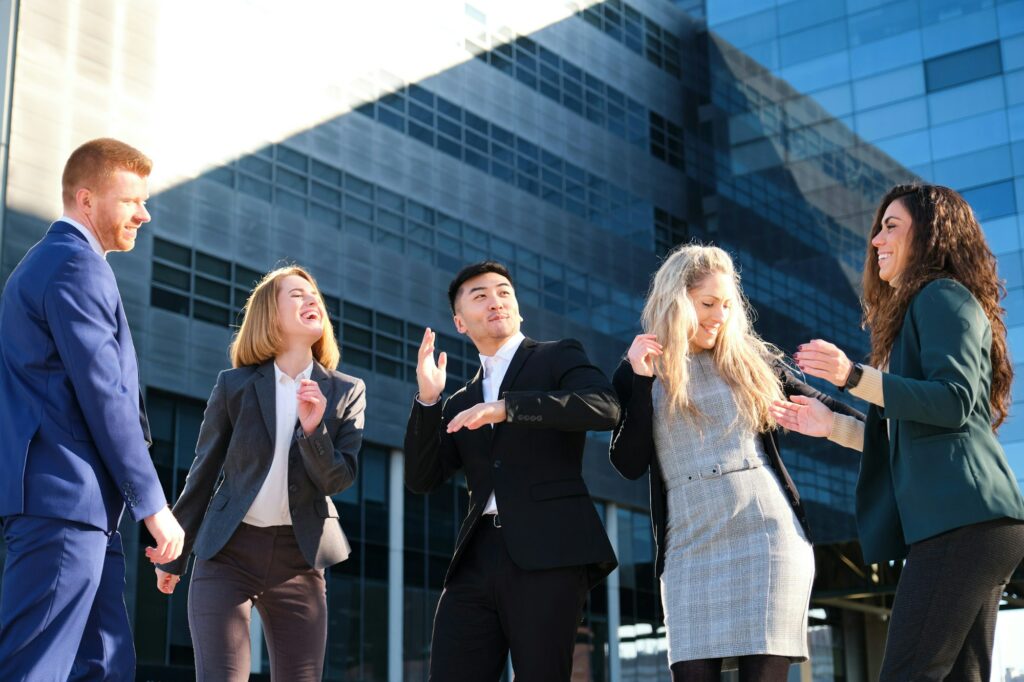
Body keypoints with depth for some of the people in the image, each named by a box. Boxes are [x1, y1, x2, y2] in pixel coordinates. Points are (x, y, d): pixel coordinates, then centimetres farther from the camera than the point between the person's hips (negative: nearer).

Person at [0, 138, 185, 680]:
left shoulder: (45, 263, 24)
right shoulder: (78, 266, -9)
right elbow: (104, 397, -15)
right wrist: (153, 506, -10)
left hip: (75, 506, 11)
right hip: (64, 499, -11)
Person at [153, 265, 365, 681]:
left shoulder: (346, 392, 4)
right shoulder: (234, 385, 0)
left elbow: (340, 479, -2)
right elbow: (203, 471, 6)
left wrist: (313, 428, -20)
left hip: (299, 557, 2)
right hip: (228, 551, -2)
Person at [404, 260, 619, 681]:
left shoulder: (558, 357, 9)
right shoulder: (462, 403, 23)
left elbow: (605, 409, -11)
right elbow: (421, 480, 14)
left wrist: (506, 407, -16)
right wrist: (428, 399, 1)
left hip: (547, 552, -4)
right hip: (478, 556, 5)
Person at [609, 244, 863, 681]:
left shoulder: (750, 361, 10)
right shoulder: (637, 373, 8)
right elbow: (629, 464, -1)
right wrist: (641, 380, -8)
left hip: (766, 538, 0)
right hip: (689, 551, 0)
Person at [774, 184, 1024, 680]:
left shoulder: (943, 296, -2)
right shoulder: (925, 307, 28)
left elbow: (954, 401, -16)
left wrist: (853, 377, -22)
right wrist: (833, 426, 26)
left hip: (964, 520, -10)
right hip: (962, 523, 10)